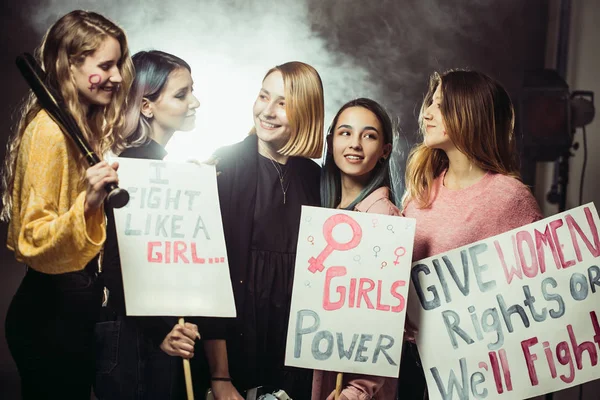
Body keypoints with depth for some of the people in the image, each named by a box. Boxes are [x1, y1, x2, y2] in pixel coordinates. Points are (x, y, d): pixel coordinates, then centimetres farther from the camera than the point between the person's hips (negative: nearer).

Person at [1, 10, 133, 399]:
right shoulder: (49, 130, -19)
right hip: (51, 312, -8)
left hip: (82, 304, 8)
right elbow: (32, 242, -21)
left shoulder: (93, 126, 7)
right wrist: (87, 203, -34)